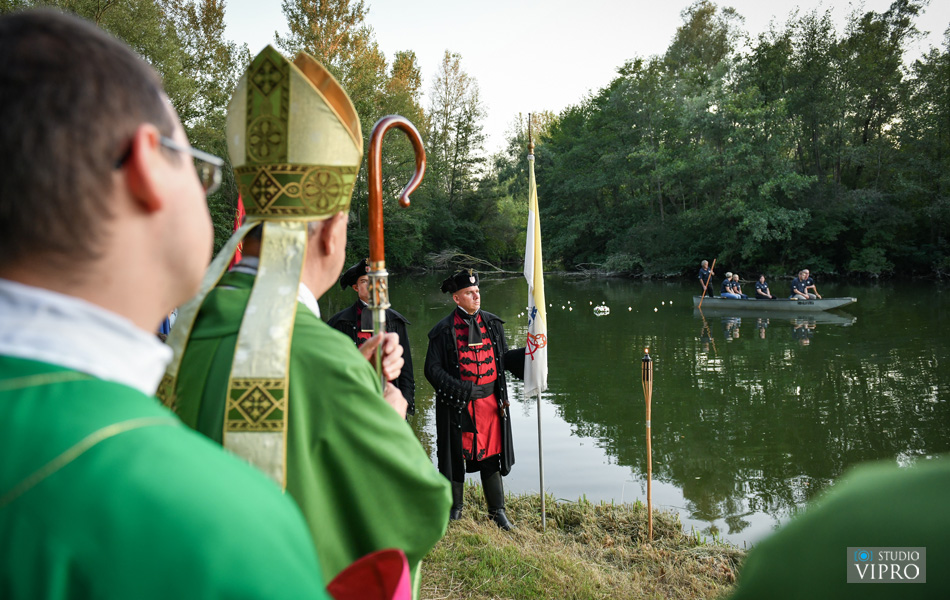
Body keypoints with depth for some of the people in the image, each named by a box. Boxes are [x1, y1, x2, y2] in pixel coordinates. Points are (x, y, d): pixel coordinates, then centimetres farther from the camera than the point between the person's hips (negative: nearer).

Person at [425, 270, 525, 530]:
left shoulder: (492, 324, 7)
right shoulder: (444, 331, -6)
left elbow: (504, 359, 11)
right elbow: (433, 369, -7)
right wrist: (462, 389, -19)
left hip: (490, 401, 3)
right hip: (458, 404, -3)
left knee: (491, 455, 11)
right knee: (456, 455, 9)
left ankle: (497, 511, 26)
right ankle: (454, 509, 29)